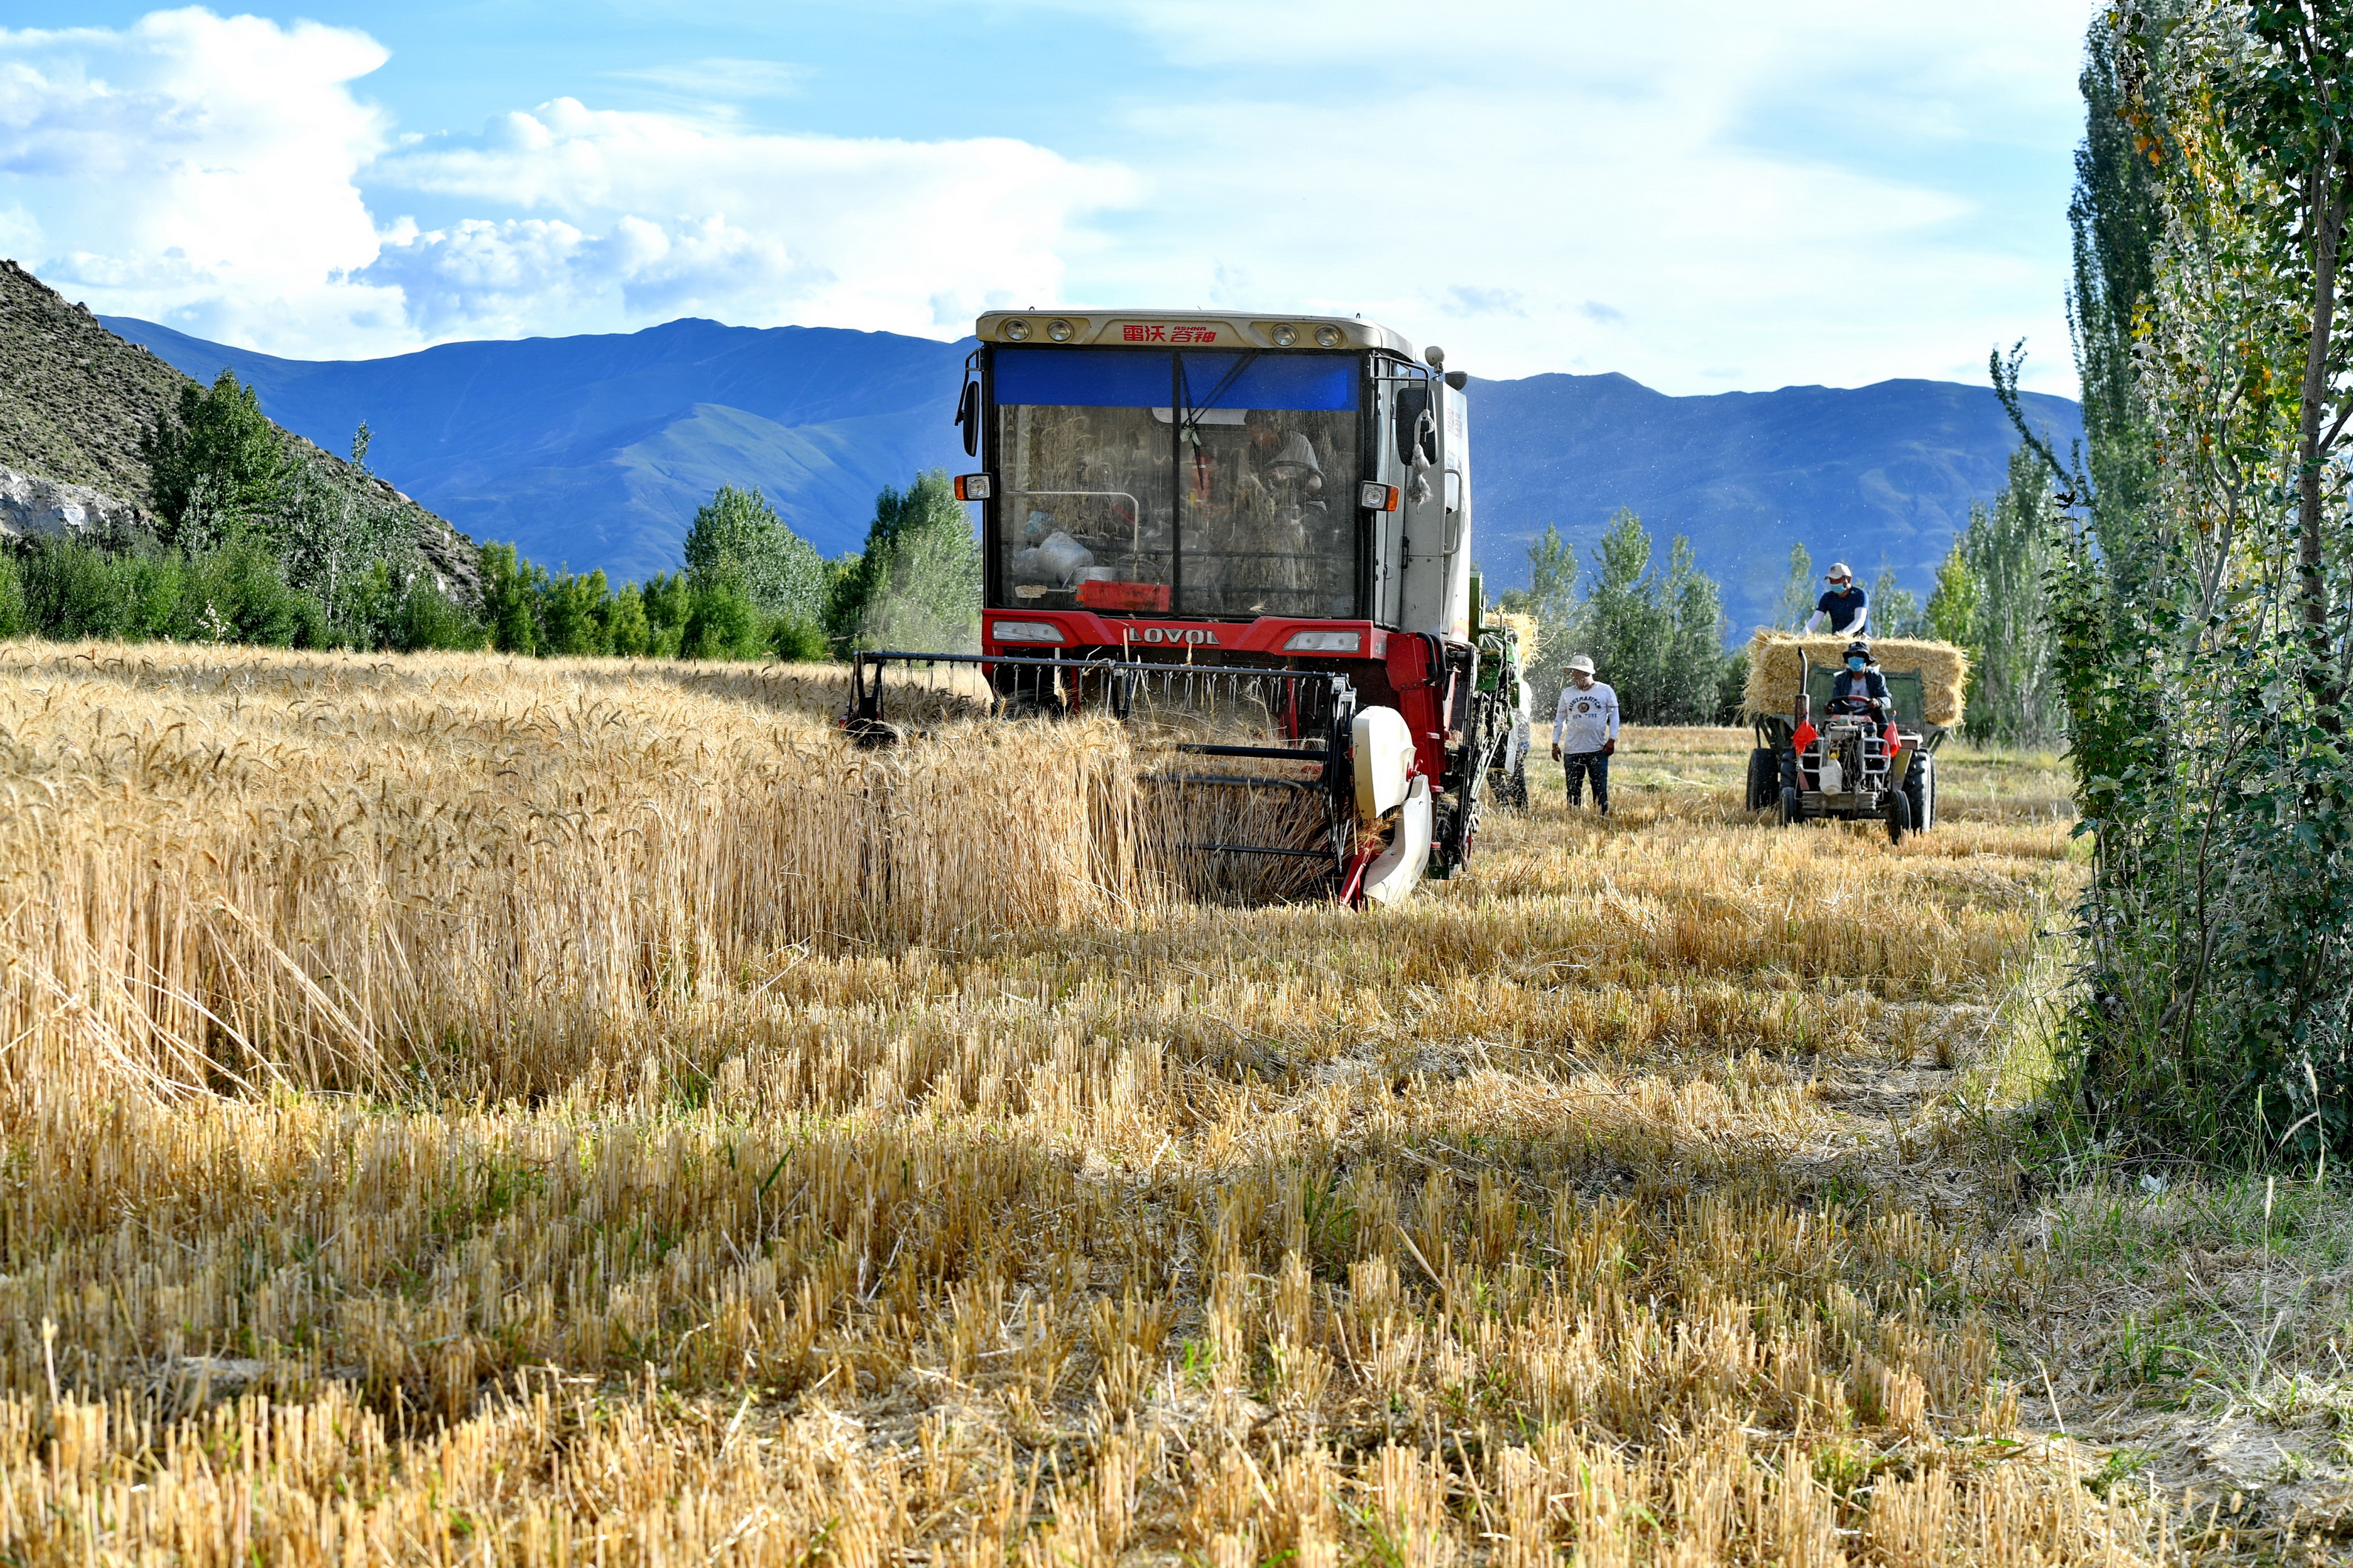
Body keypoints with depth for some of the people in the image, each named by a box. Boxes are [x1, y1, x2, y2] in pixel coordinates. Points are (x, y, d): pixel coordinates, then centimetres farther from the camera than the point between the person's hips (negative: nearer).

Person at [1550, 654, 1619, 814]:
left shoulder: (1605, 691, 3)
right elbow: (1559, 719, 15)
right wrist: (1555, 743, 10)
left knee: (1600, 789, -2)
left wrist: (1612, 739, -4)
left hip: (1598, 750, -2)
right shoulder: (1567, 693, 10)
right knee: (1573, 790, 3)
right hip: (1572, 751, 2)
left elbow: (1614, 715, 5)